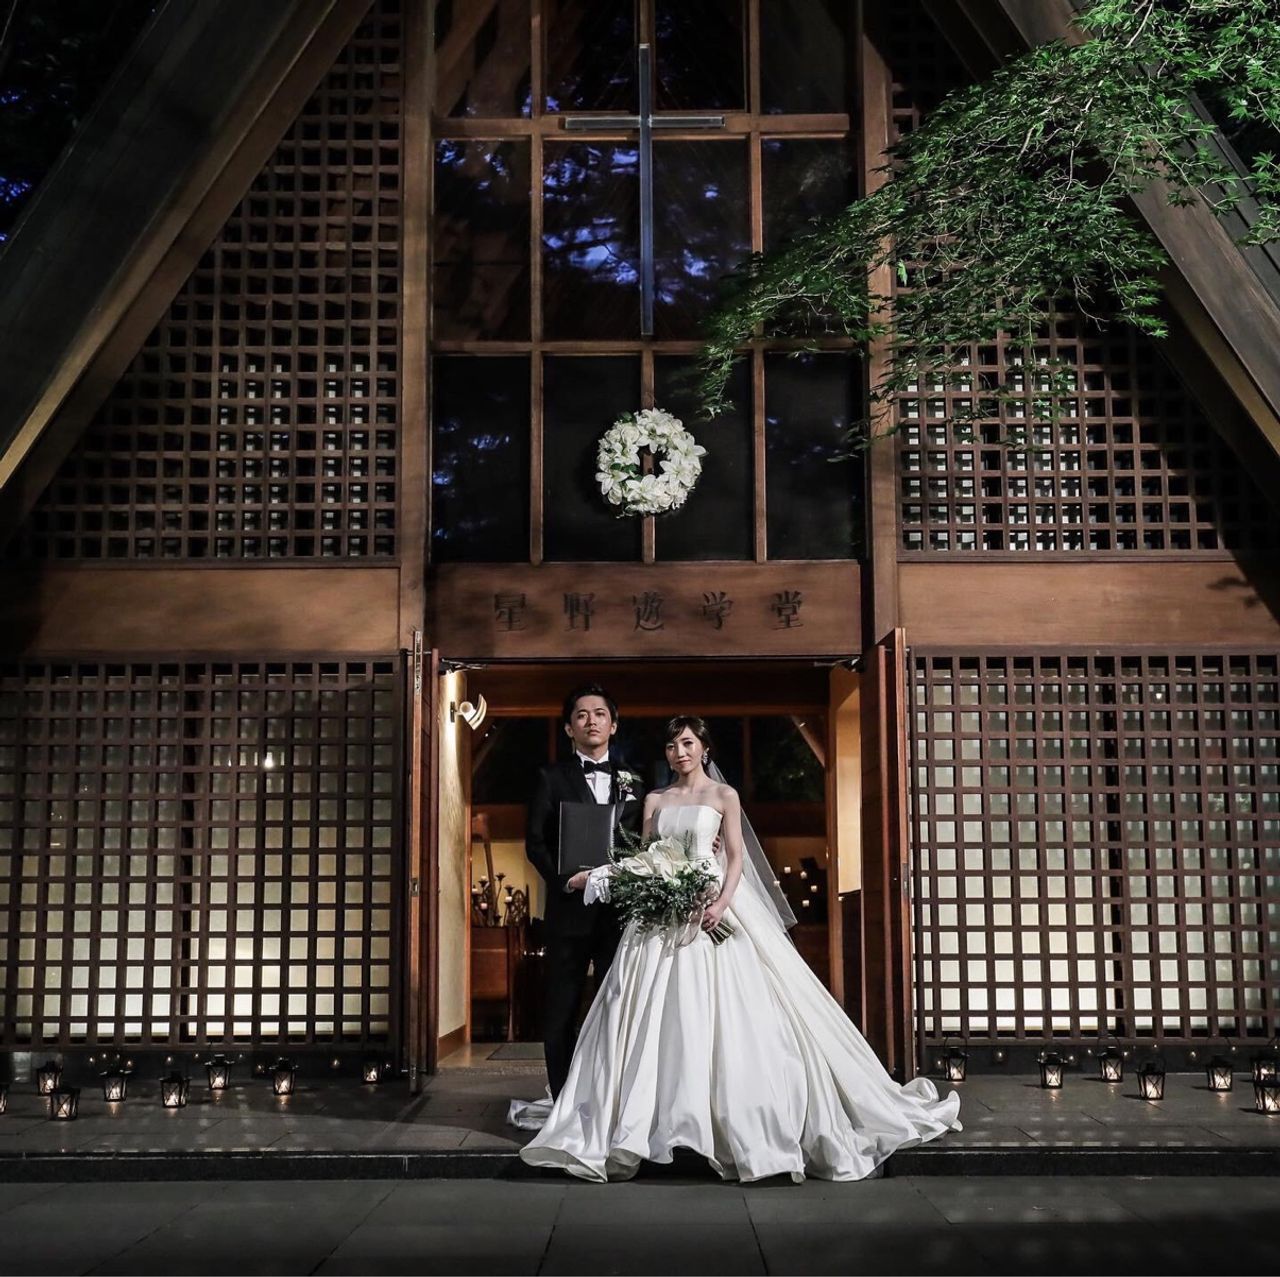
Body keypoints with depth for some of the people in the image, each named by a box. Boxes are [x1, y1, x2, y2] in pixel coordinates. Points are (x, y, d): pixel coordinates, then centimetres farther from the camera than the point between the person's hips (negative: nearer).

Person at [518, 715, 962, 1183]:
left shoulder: (723, 796, 4)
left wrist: (723, 902, -16)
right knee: (658, 1016, 0)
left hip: (711, 909, -3)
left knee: (720, 1013, -7)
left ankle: (738, 1117, 1)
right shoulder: (655, 800, 14)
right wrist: (601, 876, -5)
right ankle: (642, 1118, 5)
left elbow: (736, 858, -1)